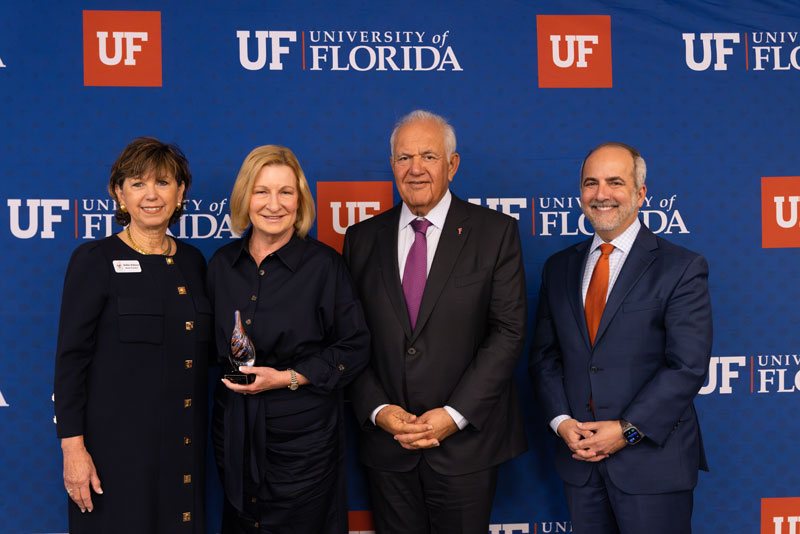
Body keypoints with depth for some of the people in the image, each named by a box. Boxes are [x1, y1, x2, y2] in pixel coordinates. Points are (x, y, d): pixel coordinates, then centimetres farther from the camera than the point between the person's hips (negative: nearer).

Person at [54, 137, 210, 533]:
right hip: (118, 447, -4)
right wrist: (73, 448, -13)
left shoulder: (193, 262, 9)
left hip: (183, 446, 5)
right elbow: (70, 358, -8)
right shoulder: (94, 260, -5)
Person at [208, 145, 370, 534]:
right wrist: (232, 370, -4)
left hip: (303, 433, -4)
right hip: (235, 431, 4)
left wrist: (288, 378, -15)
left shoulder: (323, 263, -9)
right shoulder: (222, 264, 4)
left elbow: (354, 347, -7)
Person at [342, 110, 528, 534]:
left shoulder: (495, 232, -2)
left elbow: (508, 331, -7)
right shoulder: (362, 239, 6)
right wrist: (377, 410, -7)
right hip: (386, 442, 2)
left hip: (466, 441, -2)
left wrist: (454, 415, -13)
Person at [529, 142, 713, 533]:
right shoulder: (559, 268, 9)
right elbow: (544, 355, 9)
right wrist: (561, 421, -6)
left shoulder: (681, 268, -6)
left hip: (652, 460, -4)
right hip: (579, 457, 4)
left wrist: (627, 430, -16)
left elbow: (688, 365, -12)